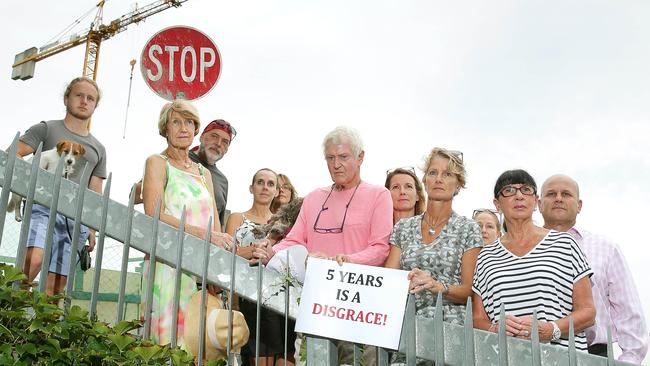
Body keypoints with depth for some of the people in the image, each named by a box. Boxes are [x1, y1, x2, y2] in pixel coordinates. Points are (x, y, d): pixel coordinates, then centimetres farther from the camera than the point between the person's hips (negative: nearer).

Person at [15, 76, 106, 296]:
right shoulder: (46, 129, 12)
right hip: (44, 207, -4)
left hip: (77, 219, 4)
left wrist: (92, 229, 11)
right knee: (33, 259, -31)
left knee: (56, 289, -1)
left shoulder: (98, 149, 23)